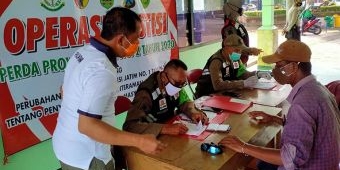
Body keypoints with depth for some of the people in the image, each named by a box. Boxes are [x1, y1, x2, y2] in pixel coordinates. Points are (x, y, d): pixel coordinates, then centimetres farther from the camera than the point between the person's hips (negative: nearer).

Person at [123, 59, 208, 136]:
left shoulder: (176, 84, -6)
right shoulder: (146, 93, -25)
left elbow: (185, 101, 10)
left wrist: (193, 113, -11)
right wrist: (165, 129, -42)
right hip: (152, 137, -5)